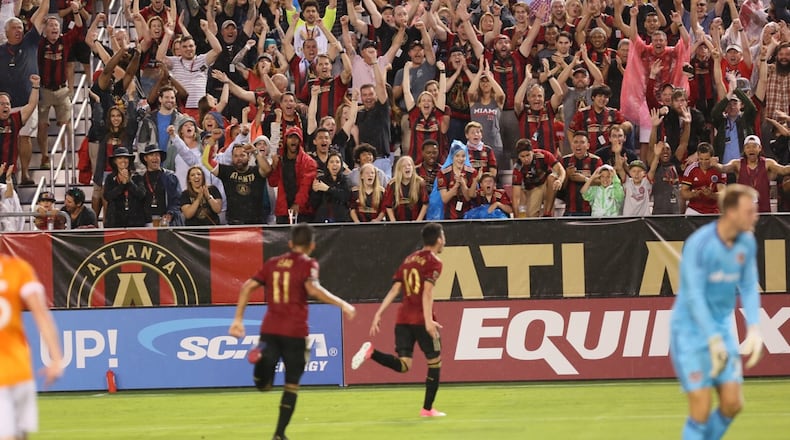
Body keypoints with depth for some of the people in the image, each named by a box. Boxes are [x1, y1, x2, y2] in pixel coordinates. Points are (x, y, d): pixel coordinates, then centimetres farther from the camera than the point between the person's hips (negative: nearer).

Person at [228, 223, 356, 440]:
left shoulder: (273, 263, 15)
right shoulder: (308, 264, 0)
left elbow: (247, 287, 9)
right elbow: (313, 289, -19)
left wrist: (238, 319, 13)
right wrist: (342, 304, -15)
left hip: (269, 330, 3)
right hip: (295, 332, -3)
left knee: (263, 385, 2)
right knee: (292, 384, 11)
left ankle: (262, 357, -29)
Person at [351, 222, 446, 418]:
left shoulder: (409, 260, 18)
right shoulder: (434, 262, -4)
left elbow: (394, 290, 12)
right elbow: (427, 292, -17)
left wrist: (378, 314, 11)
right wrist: (428, 320, -24)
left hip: (403, 319, 6)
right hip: (421, 319, -6)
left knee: (402, 365, 1)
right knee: (435, 362, 9)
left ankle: (371, 351, -22)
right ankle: (427, 408, 10)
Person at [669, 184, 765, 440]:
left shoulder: (747, 242, -1)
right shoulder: (698, 244, -21)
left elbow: (749, 289, 4)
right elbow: (694, 296, -22)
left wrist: (754, 330, -10)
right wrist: (714, 340, -26)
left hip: (722, 326, 6)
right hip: (690, 330, -6)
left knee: (732, 404, 2)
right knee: (701, 411, -9)